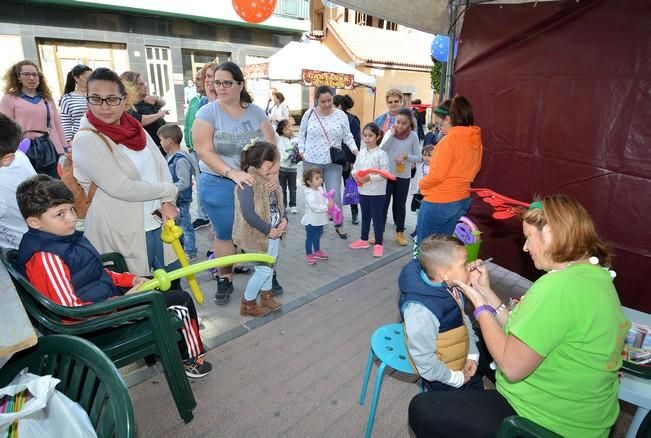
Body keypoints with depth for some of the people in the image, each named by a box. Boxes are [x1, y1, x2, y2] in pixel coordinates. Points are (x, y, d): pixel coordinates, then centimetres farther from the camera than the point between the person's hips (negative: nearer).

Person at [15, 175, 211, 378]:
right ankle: (190, 358, 16)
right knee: (181, 300, -7)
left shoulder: (62, 237, 2)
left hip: (108, 289, 10)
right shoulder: (46, 258, -27)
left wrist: (131, 279, 2)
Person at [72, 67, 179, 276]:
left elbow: (161, 165, 7)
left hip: (159, 223, 6)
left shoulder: (135, 128, 7)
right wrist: (170, 190, -11)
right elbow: (122, 188, -21)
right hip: (122, 235, -6)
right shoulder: (86, 140, -13)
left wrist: (167, 201, -9)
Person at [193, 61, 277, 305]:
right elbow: (205, 151, -14)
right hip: (219, 184, -2)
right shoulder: (207, 113, -6)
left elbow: (270, 146, -1)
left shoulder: (256, 112, 2)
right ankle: (225, 279, 26)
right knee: (224, 234, 8)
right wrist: (233, 173, -26)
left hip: (256, 181, 2)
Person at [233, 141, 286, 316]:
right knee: (263, 270, 3)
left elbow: (279, 203, 11)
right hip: (258, 235, -8)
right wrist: (268, 230, -22)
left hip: (274, 232, 8)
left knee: (269, 267, 21)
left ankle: (266, 297, 42)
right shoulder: (248, 182, -26)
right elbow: (248, 214, -31)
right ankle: (247, 304, 24)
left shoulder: (270, 179, 1)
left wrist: (284, 219, -6)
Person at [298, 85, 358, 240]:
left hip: (333, 162, 0)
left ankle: (339, 225, 18)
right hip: (311, 161, 0)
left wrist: (355, 150, -10)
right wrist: (301, 151, -2)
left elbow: (347, 136, 5)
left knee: (335, 195, 0)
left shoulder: (341, 115, 0)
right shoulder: (309, 114, -1)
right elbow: (302, 135, 8)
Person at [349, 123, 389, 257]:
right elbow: (355, 168, 11)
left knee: (377, 217, 4)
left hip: (377, 192, -6)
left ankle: (378, 244, 14)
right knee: (365, 216, 18)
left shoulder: (381, 154, -13)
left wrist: (370, 178, -25)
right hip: (363, 190, 6)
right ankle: (364, 240, 32)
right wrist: (355, 175, -11)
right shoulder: (361, 153, 6)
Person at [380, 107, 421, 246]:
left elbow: (418, 158, -3)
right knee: (383, 204, 7)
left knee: (400, 205, 10)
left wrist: (406, 156, -19)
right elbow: (381, 150, -14)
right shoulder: (390, 132, -3)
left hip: (403, 177, -1)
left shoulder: (413, 136, -6)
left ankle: (400, 233, 24)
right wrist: (391, 135, -18)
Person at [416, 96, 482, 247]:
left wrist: (421, 184, -3)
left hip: (438, 202, -8)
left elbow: (436, 175, -21)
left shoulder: (450, 140, -20)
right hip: (462, 200, 8)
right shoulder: (475, 139, 4)